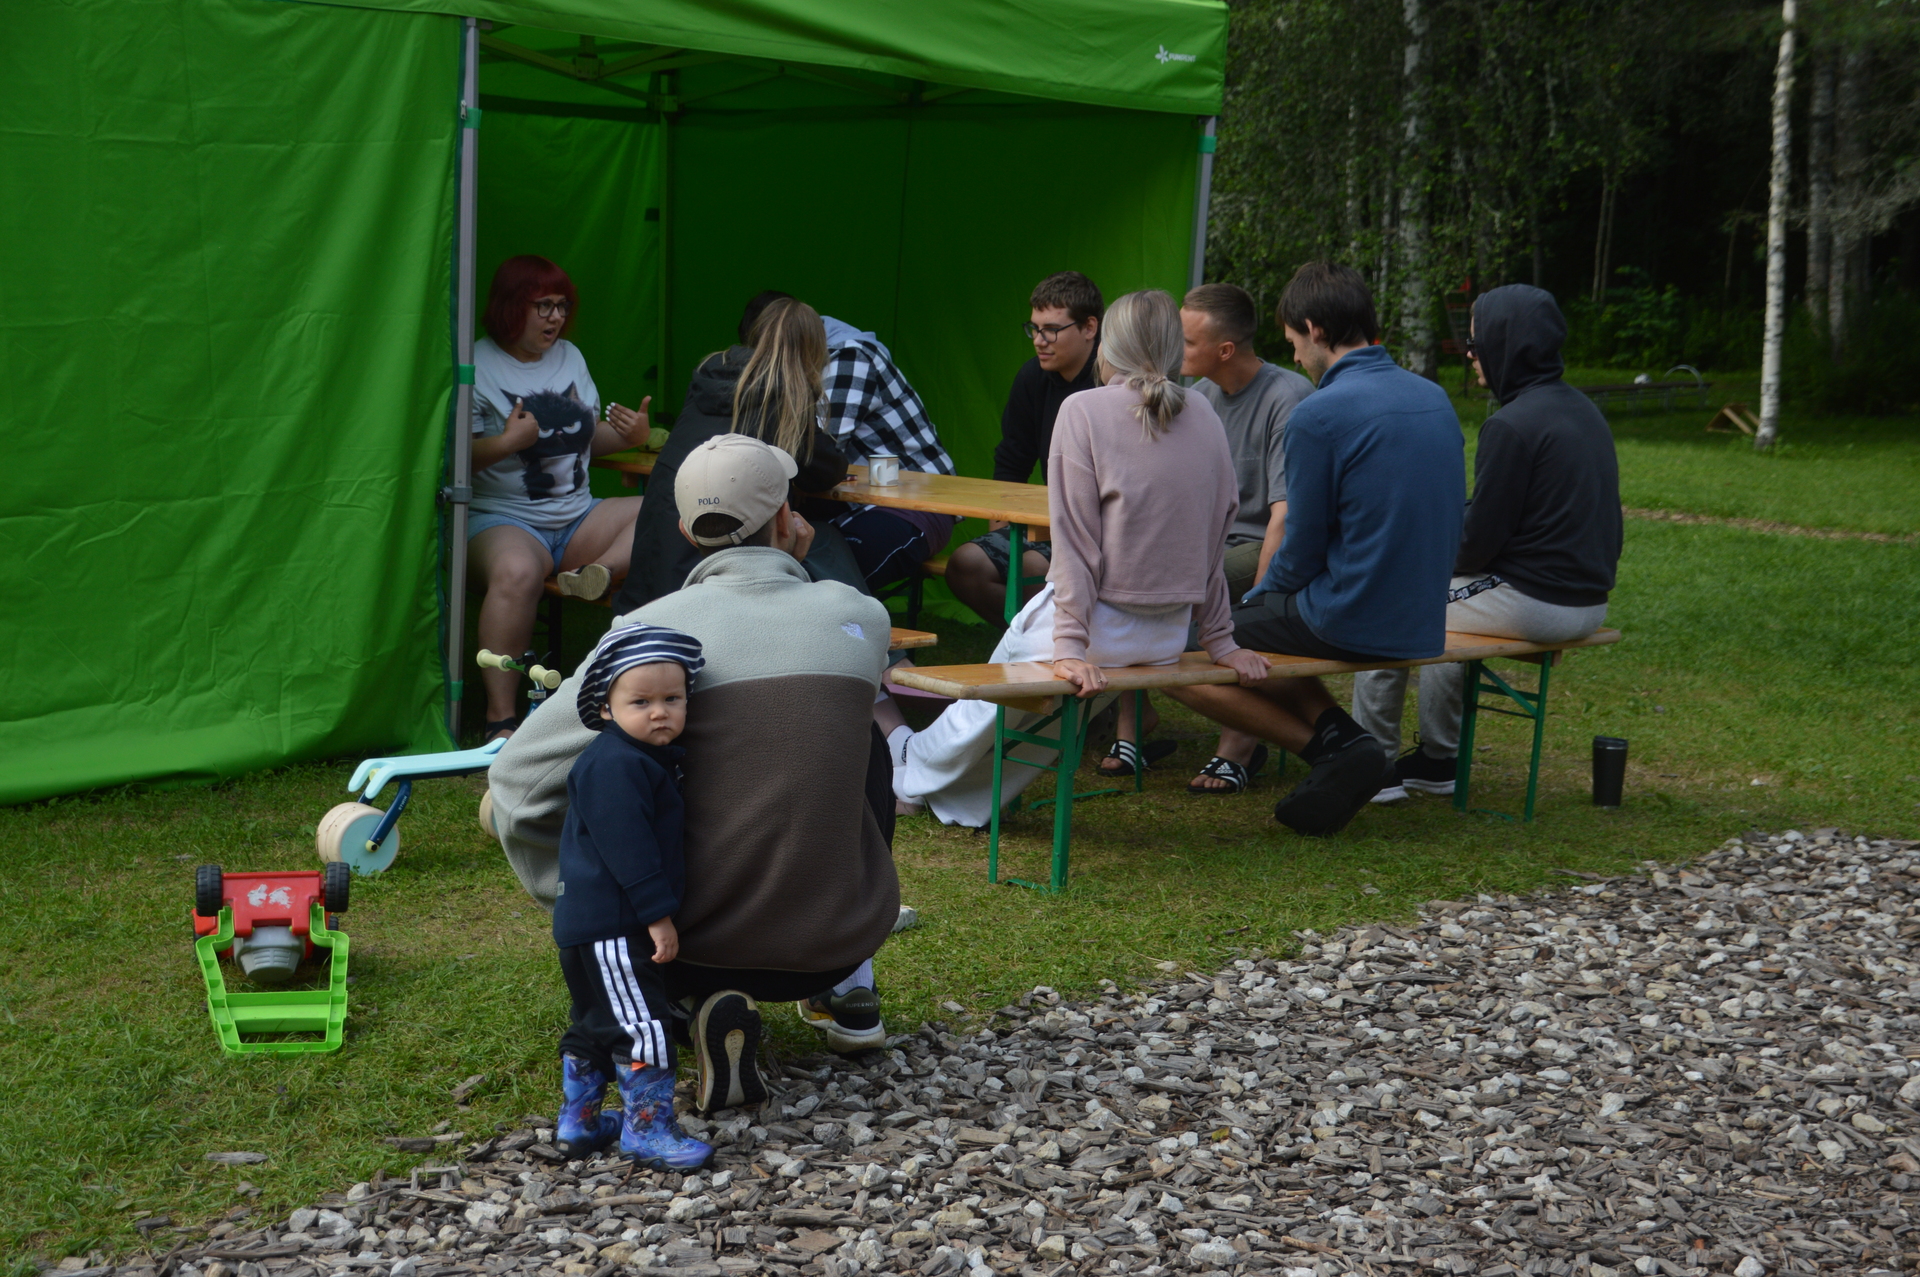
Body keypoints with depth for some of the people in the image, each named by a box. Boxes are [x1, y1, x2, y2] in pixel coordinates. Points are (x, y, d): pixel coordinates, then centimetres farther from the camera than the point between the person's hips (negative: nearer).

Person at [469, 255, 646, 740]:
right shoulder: (477, 365, -3)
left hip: (578, 517, 7)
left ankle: (600, 572, -33)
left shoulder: (570, 356, 17)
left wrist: (631, 434, 3)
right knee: (517, 572, -40)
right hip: (502, 519, -6)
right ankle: (501, 716, -39)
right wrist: (508, 441, -24)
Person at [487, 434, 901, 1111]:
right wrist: (789, 570, 15)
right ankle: (846, 988, 30)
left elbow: (517, 775, -10)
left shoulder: (650, 631, -11)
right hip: (842, 940, 3)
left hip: (700, 945, -2)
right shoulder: (862, 617, -3)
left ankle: (700, 1001, 3)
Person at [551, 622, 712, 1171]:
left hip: (590, 925, 11)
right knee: (641, 1029, -8)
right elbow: (626, 849, -23)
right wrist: (658, 915, -21)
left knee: (594, 1025, 20)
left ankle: (577, 1122, 31)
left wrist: (658, 913, 26)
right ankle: (647, 1130, -2)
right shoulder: (615, 766, -20)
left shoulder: (647, 760, 13)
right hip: (610, 928, -11)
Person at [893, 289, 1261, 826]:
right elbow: (1214, 538, 6)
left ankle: (915, 776, 42)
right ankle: (970, 800, 40)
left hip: (1104, 626, -5)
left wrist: (1070, 646, -17)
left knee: (998, 695, 21)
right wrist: (1219, 640, 12)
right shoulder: (1205, 419, 3)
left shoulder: (1084, 410, -11)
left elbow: (1076, 540, -16)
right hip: (1169, 637, 5)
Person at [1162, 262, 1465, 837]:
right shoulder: (1435, 398, 6)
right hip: (1424, 628, 8)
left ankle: (1331, 745, -3)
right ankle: (1339, 733, 6)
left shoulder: (1318, 414, -17)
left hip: (1349, 625, -8)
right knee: (1256, 631, 29)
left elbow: (1301, 551, -12)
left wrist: (1256, 597, 11)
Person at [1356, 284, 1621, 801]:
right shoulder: (1584, 410, 9)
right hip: (1589, 602, 9)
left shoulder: (1512, 425, -19)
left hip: (1532, 603, -9)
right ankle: (1438, 759, 35)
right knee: (1445, 595, 31)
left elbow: (1479, 541, -17)